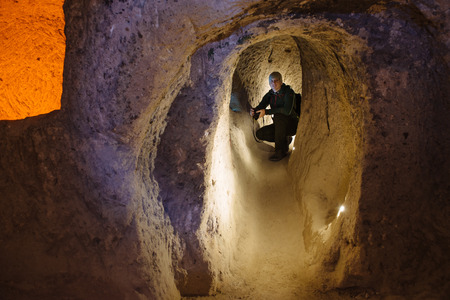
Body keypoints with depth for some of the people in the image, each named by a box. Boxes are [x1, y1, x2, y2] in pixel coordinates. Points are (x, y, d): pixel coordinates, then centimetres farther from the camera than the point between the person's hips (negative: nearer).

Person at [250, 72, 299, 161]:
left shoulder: (288, 92, -19)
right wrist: (254, 111, -31)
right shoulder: (270, 94, 1)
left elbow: (287, 110, -34)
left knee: (278, 116, -36)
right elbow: (261, 106, -5)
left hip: (292, 124, -7)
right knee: (260, 133, -12)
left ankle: (280, 151, -29)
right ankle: (285, 140, 7)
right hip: (280, 125, 7)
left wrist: (266, 112, -35)